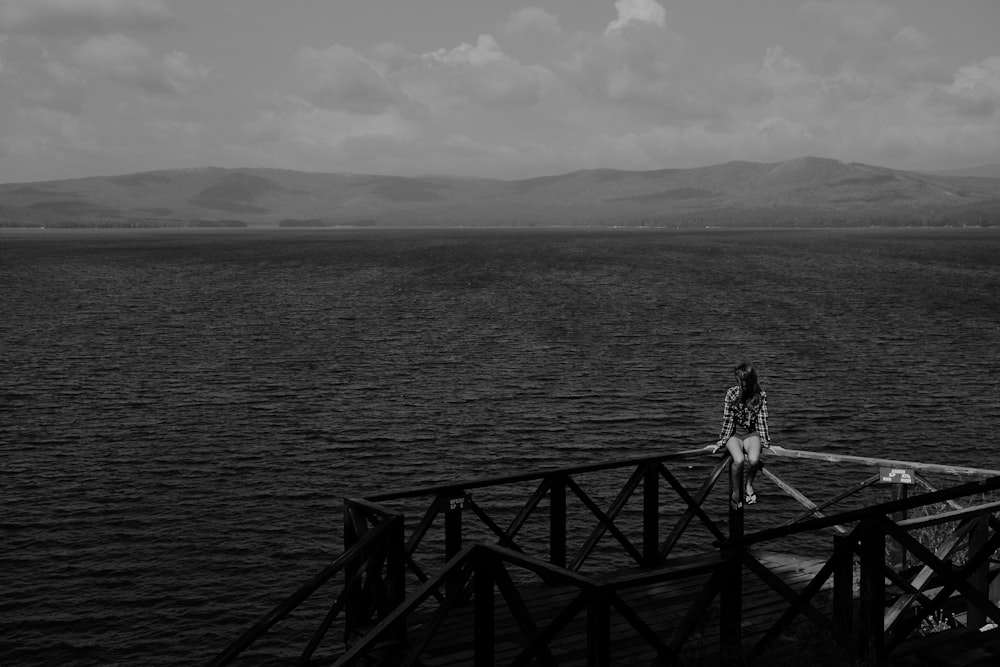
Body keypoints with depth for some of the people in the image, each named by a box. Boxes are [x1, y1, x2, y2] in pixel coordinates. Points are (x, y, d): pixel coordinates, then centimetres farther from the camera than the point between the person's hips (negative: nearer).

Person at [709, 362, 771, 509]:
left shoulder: (761, 396, -7)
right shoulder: (731, 393, -8)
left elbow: (762, 421, -3)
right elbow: (727, 420, -4)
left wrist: (766, 443, -3)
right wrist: (721, 443, -2)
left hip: (752, 433, 0)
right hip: (734, 432, 0)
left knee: (754, 459, -32)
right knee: (739, 460, -31)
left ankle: (749, 485, -1)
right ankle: (736, 492, -6)